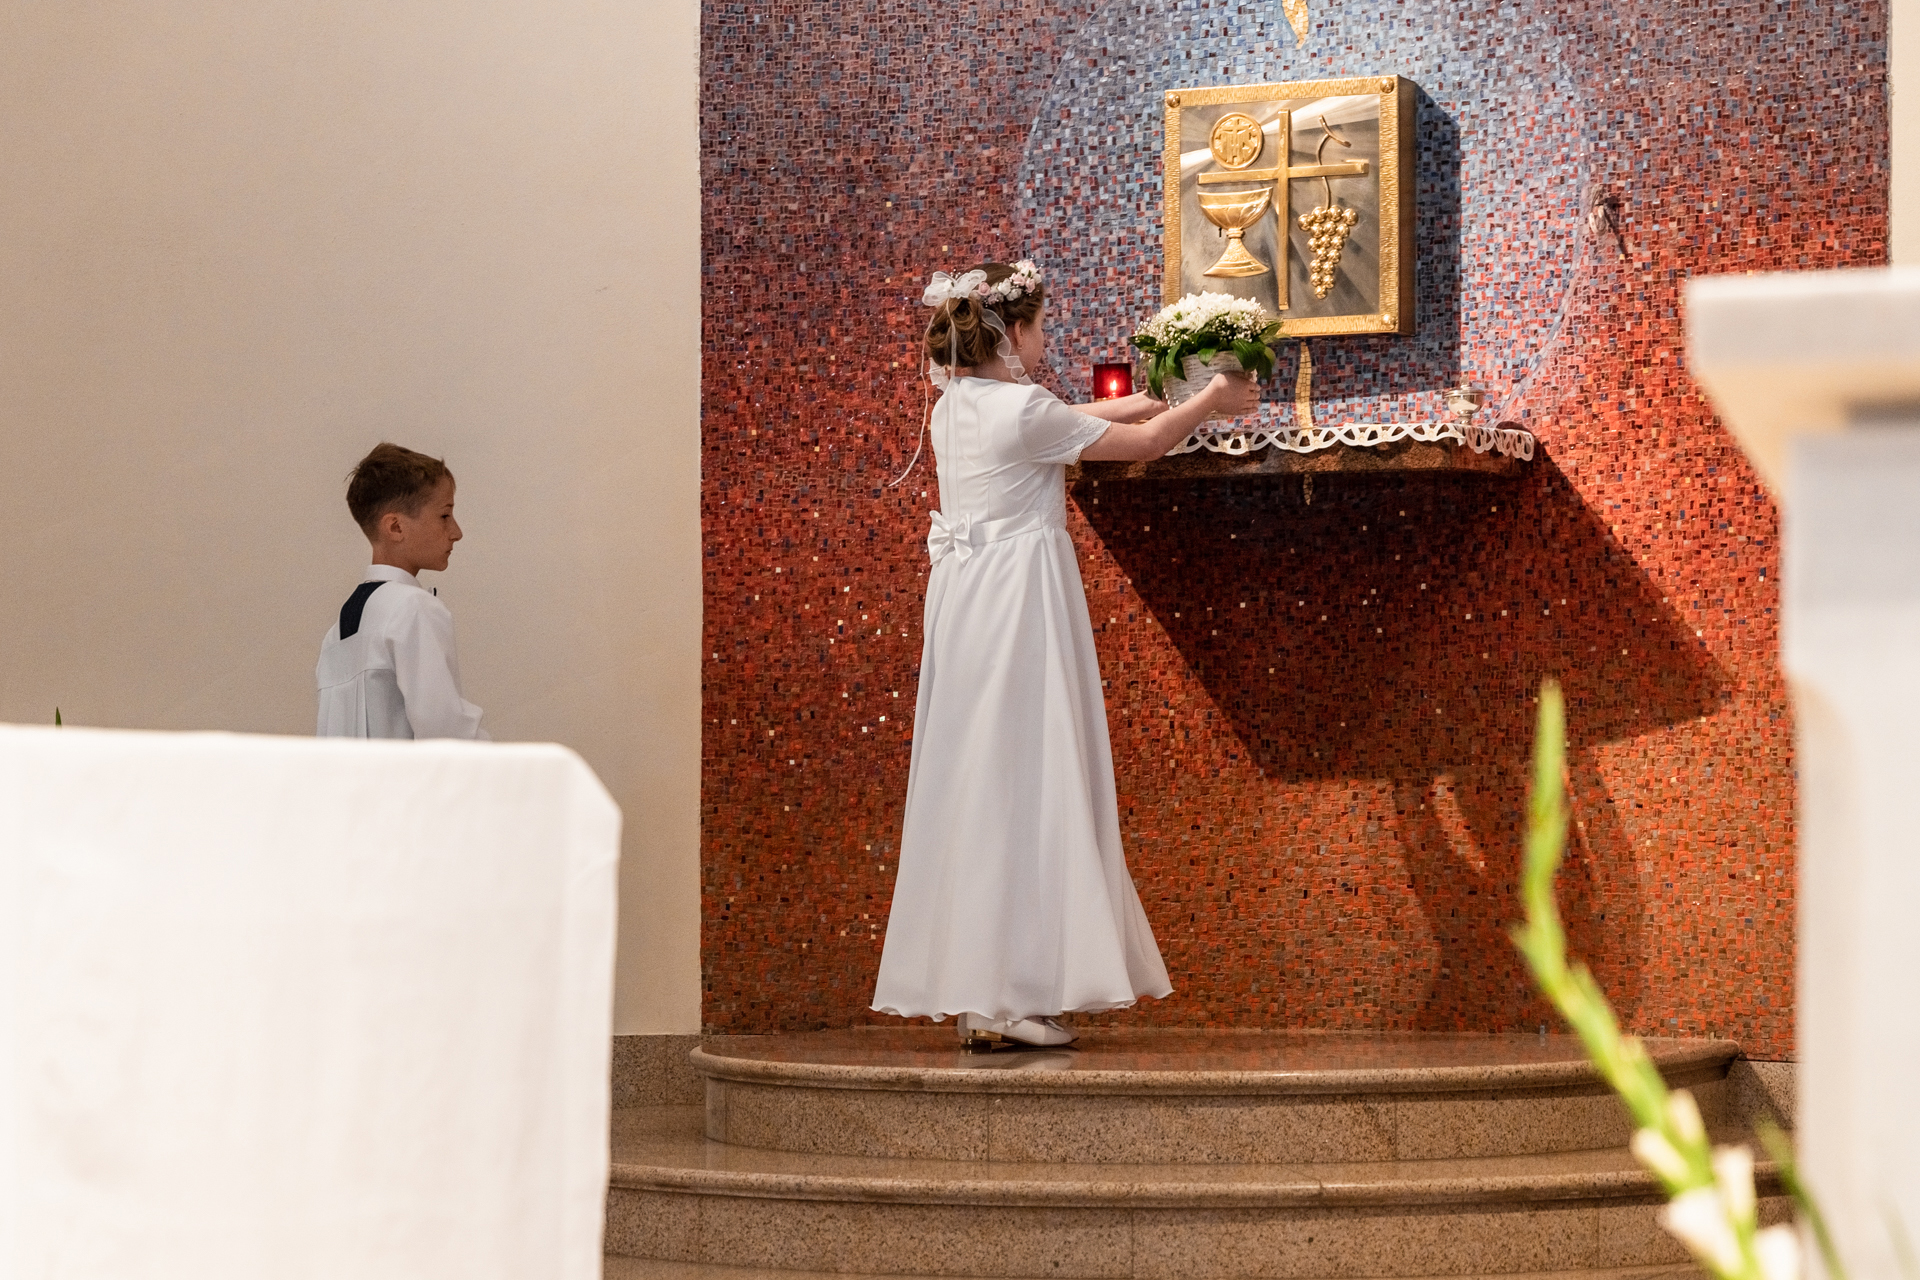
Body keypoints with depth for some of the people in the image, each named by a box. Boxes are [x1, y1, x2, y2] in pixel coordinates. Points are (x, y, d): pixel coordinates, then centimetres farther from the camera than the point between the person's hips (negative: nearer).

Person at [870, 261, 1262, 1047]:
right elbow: (1144, 444, -3)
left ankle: (973, 997, 10)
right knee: (1026, 784, -5)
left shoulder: (953, 410, 11)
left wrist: (1168, 397, 33)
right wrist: (1211, 402, 14)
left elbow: (1074, 420, 25)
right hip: (1021, 600, -8)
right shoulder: (1024, 409, -13)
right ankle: (1013, 997, -7)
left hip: (962, 601, 8)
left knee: (972, 784, 8)